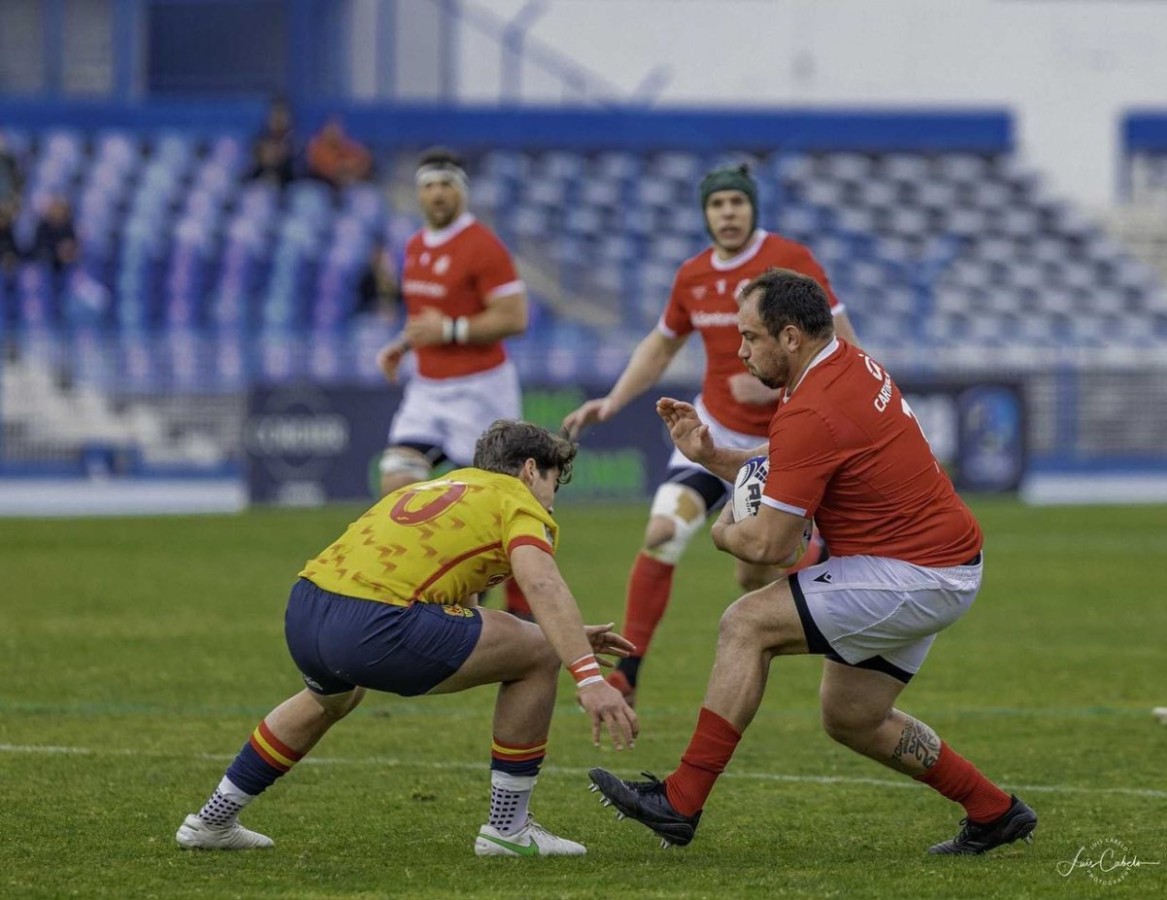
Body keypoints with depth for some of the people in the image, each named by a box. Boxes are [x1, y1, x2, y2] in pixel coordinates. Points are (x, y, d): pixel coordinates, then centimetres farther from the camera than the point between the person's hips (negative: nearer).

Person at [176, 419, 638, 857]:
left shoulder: (439, 488, 34)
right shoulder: (518, 502, 9)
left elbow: (457, 615, 41)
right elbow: (543, 587, -13)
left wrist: (571, 636, 39)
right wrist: (588, 675, -22)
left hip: (303, 611, 9)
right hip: (377, 629, -9)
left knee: (331, 696, 43)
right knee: (537, 653, 7)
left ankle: (213, 820, 48)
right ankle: (507, 829, 12)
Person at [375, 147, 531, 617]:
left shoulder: (482, 247, -14)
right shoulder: (416, 247, 11)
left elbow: (513, 318, -18)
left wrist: (450, 330, -23)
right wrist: (400, 346, 11)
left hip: (478, 388, -8)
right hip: (427, 388, 8)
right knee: (397, 481, -6)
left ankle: (522, 608, 10)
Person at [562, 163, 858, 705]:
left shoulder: (790, 262, -15)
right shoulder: (692, 276, 1)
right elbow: (660, 346, 19)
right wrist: (611, 402, 9)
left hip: (782, 440, -4)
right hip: (714, 431, 4)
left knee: (755, 578, 0)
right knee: (662, 532, -17)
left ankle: (821, 554, 36)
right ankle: (626, 675, -10)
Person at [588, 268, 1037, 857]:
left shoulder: (810, 413, -22)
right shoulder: (848, 365, 8)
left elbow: (770, 546, -20)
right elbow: (790, 476, 21)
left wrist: (724, 533, 2)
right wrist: (710, 455, 8)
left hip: (916, 578, -10)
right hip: (937, 560, 10)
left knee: (747, 625, -12)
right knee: (850, 718, 19)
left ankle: (681, 801, -11)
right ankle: (993, 813, 26)